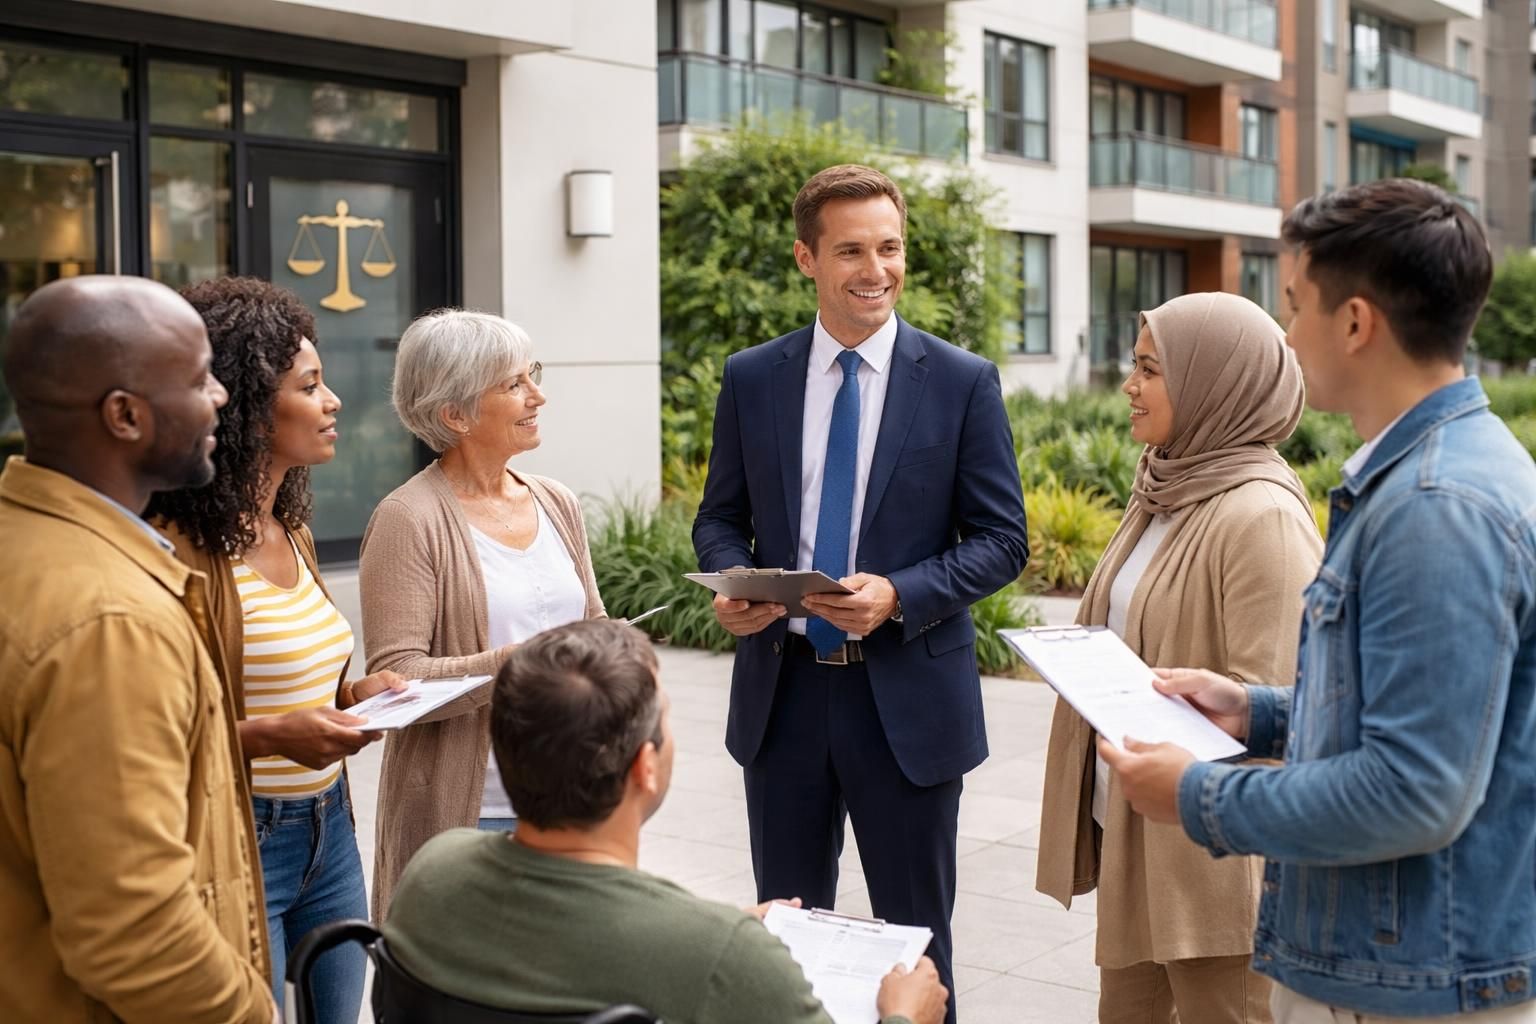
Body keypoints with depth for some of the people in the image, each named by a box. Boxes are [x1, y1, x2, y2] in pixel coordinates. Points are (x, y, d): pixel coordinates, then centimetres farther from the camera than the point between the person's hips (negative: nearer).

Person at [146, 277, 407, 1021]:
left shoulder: (294, 534, 9)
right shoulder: (185, 552, -18)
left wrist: (350, 696, 3)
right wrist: (271, 736, -27)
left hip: (328, 828, 8)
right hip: (241, 839, -8)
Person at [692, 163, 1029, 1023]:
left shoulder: (964, 383, -3)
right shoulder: (752, 378, 4)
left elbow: (1003, 540, -4)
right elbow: (721, 517, 11)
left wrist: (898, 596, -19)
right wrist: (731, 584, -11)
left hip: (908, 694, -2)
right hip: (783, 690, 3)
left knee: (916, 936, 10)